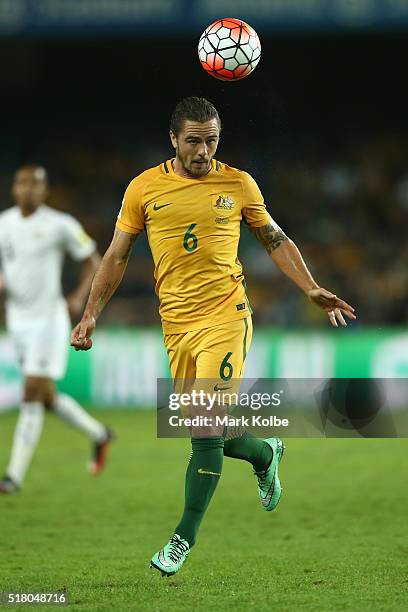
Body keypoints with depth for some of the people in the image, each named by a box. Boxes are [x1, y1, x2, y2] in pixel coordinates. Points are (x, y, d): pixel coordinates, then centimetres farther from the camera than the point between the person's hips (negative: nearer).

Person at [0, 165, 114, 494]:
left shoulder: (60, 225, -8)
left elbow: (92, 260, 1)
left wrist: (79, 298, -12)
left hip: (48, 319, -6)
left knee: (32, 396, -11)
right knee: (47, 398, 13)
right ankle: (99, 434, 38)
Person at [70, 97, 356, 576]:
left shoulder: (238, 184, 3)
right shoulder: (144, 187, 3)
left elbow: (275, 240, 13)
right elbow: (117, 256, 10)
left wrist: (312, 290, 3)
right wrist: (91, 315, 5)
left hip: (225, 316, -3)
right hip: (176, 324, 3)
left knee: (207, 430, -13)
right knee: (205, 432, 8)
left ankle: (183, 538, -4)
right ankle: (266, 454, 40)